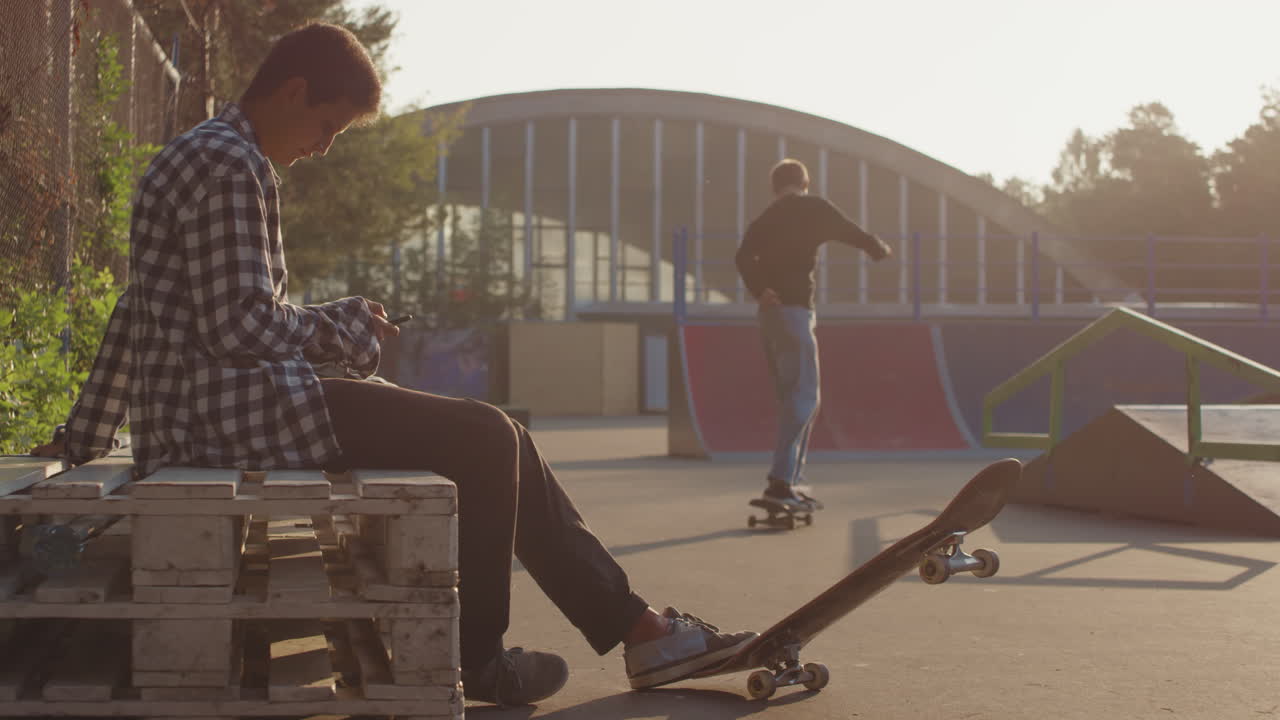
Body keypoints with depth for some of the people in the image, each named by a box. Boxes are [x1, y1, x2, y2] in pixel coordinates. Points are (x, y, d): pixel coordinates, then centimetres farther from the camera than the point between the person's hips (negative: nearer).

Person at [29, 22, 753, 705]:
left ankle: (633, 623, 7)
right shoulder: (231, 165, -12)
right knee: (483, 436, -14)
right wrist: (343, 324, -4)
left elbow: (138, 310, 24)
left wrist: (85, 437, 26)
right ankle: (476, 657, -1)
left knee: (498, 439, 7)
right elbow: (239, 323, -21)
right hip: (236, 407, -11)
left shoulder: (196, 158, 22)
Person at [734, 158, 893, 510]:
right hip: (794, 311, -7)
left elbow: (743, 257, -1)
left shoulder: (765, 219, 17)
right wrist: (880, 249, 26)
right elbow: (854, 234, 7)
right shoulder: (813, 208, 2)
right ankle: (780, 481, -18)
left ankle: (791, 481, 15)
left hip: (770, 311, 7)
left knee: (795, 400, 15)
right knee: (803, 399, -8)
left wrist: (760, 290, -13)